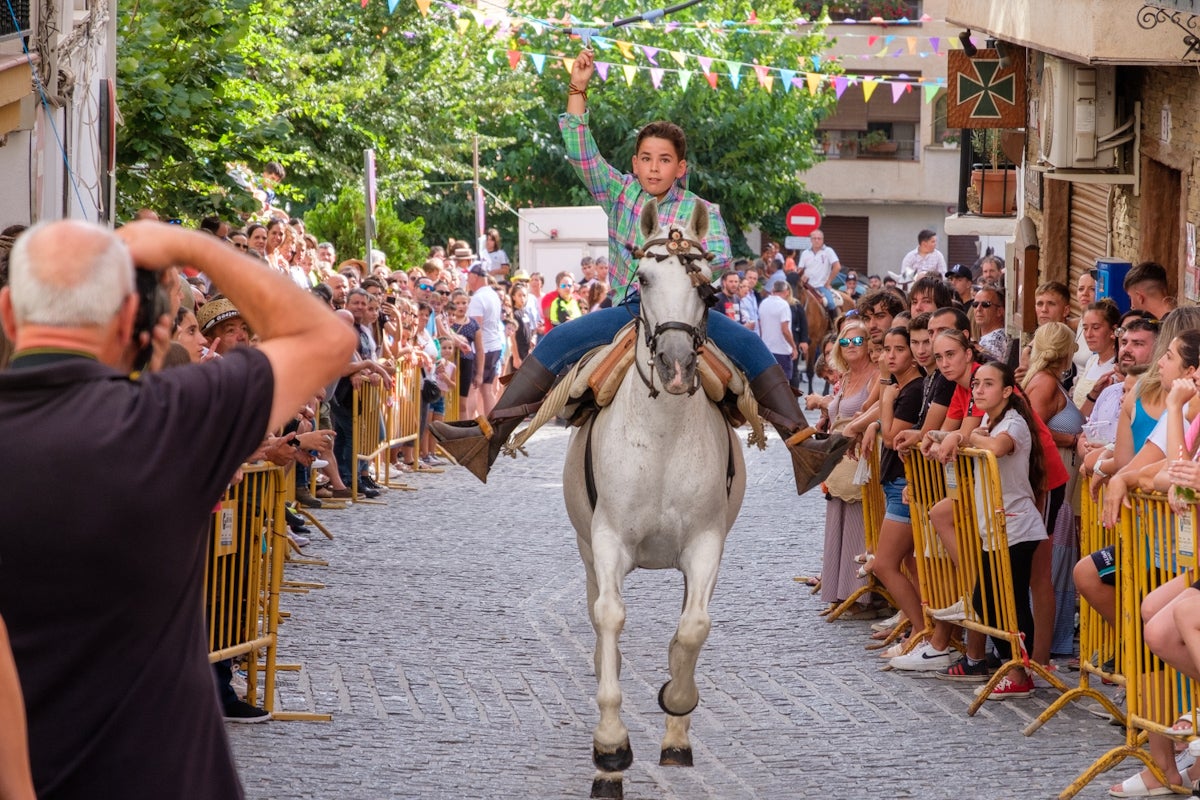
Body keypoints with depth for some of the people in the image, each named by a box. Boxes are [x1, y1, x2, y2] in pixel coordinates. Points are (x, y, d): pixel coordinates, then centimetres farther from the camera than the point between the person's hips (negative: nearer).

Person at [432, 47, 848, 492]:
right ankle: (490, 433, -23)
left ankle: (802, 443, -26)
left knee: (750, 346, -24)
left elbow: (718, 256, -12)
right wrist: (577, 92, -9)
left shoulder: (701, 211, 5)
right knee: (556, 343, -19)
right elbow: (581, 153, 1)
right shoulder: (620, 193, 10)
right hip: (627, 308, 2)